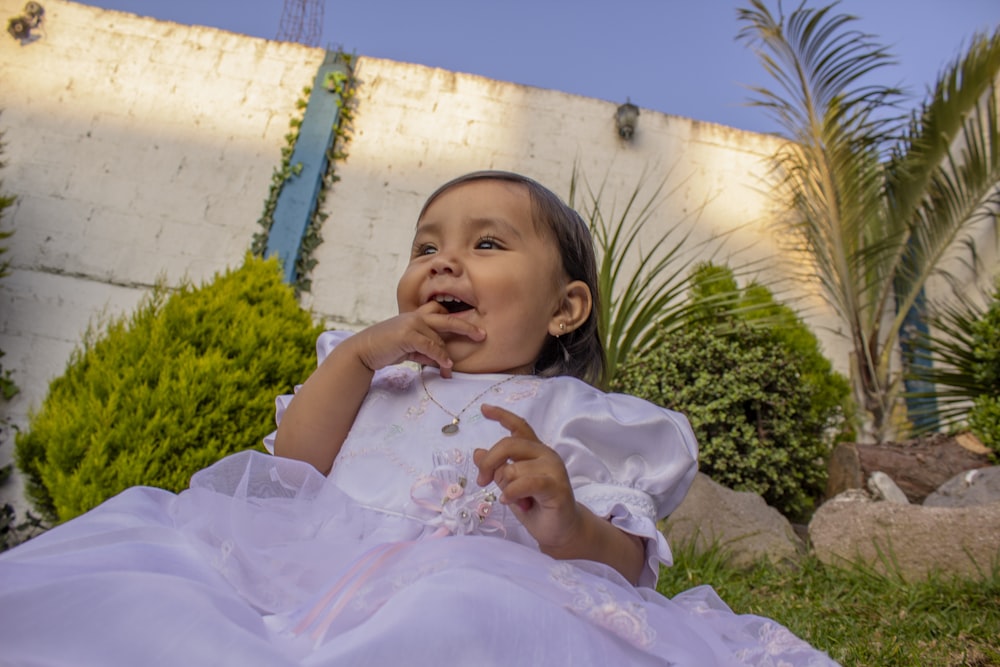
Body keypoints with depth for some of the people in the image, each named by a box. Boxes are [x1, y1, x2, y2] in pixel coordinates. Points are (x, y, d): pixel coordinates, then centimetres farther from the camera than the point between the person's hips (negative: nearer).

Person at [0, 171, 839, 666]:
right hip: (312, 568, 5)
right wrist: (351, 357, 6)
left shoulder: (578, 417, 14)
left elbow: (627, 562, 3)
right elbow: (290, 471, 15)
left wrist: (569, 523, -21)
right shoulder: (379, 378, 27)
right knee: (141, 533, -17)